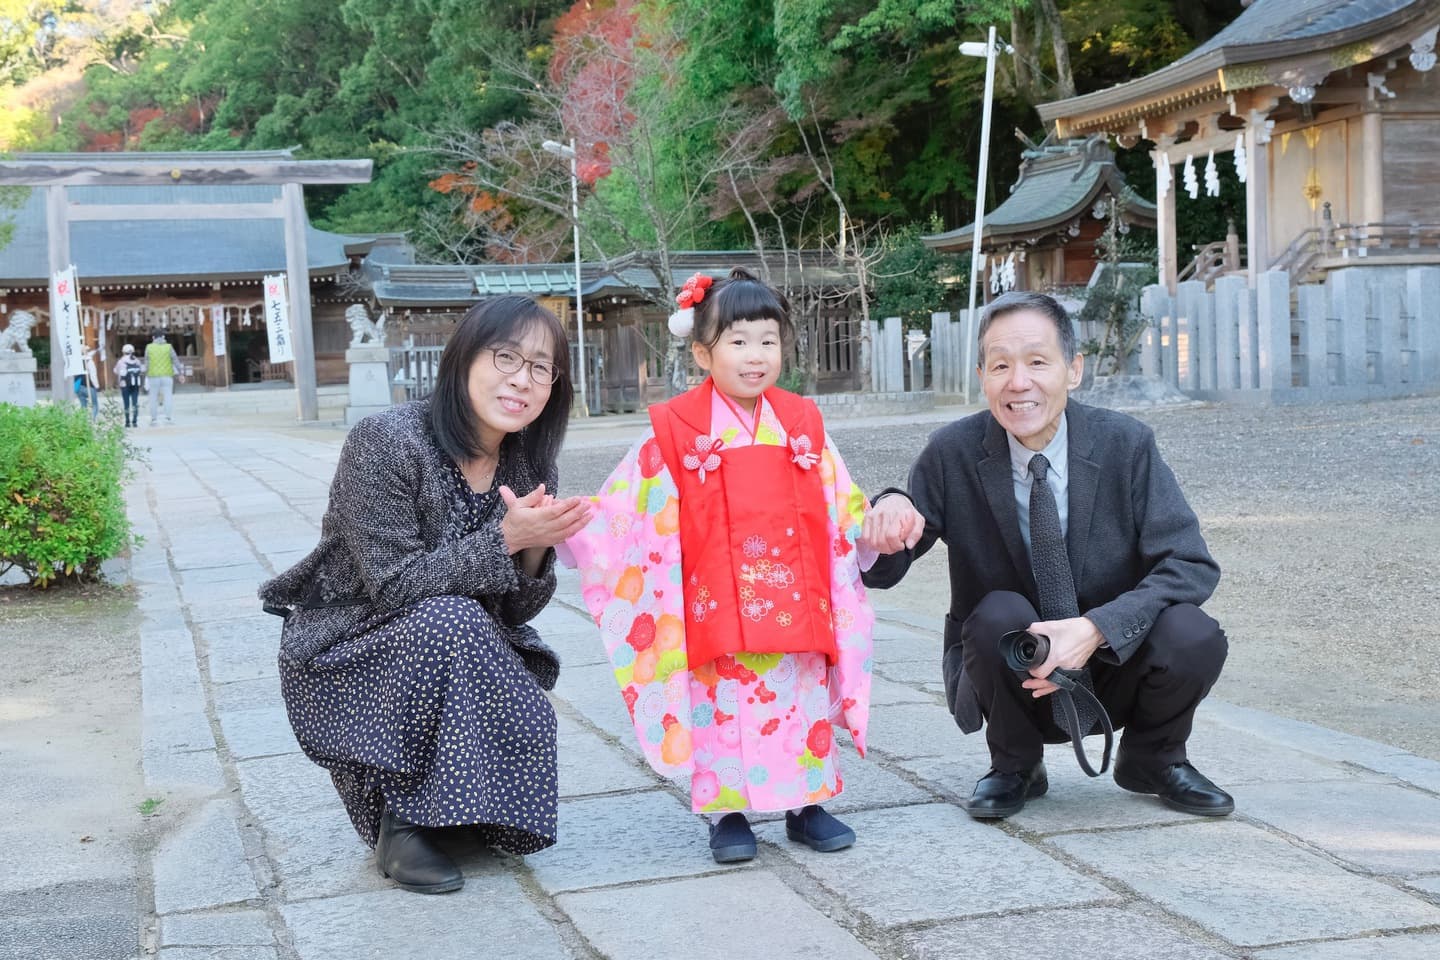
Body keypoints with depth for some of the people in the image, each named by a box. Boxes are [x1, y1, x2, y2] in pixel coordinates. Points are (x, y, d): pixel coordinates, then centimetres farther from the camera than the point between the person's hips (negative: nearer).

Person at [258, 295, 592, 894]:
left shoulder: (525, 469, -3)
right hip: (341, 660, -5)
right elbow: (393, 582, -25)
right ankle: (400, 820, -19)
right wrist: (506, 539, -30)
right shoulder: (389, 441, -22)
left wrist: (536, 549, -22)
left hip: (446, 659, 5)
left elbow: (514, 609, -1)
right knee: (446, 620, -35)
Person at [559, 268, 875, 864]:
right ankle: (728, 813, 15)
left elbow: (842, 506, 14)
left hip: (796, 604, 3)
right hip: (716, 607, -3)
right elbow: (622, 508, -3)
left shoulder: (803, 426, 7)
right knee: (723, 705, 1)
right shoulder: (675, 433, -3)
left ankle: (806, 804, 22)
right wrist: (567, 534, -14)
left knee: (804, 703, 8)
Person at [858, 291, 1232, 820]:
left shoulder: (1126, 445, -11)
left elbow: (1191, 566, -16)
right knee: (1001, 612, -31)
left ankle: (1153, 759, 6)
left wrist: (1097, 628, -32)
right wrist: (888, 520, -32)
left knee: (1193, 636, -27)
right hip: (1004, 675, 0)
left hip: (1113, 664, 1)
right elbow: (882, 572, -7)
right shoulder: (951, 455, -10)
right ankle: (1014, 768, -2)